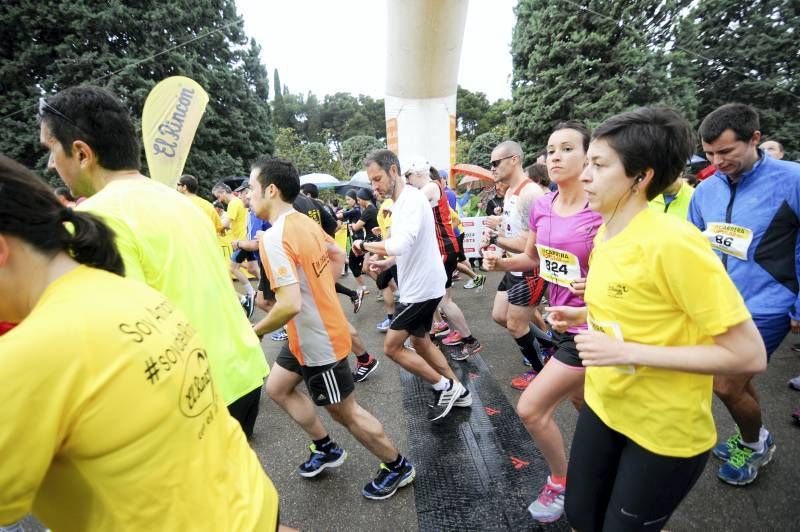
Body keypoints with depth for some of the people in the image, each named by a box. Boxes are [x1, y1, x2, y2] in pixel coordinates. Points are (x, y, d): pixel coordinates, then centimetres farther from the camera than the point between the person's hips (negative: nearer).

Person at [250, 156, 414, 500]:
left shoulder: (274, 238, -26)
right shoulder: (306, 221, 2)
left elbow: (290, 305, -33)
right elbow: (338, 257, 16)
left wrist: (253, 331, -16)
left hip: (318, 340, -9)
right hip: (312, 333, 9)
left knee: (345, 411, 9)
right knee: (277, 388, 23)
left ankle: (398, 467, 30)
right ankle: (327, 449, 38)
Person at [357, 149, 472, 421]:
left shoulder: (412, 199, -20)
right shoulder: (400, 202, 11)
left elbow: (400, 245, -34)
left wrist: (365, 244, -19)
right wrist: (387, 263, 7)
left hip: (421, 287, -10)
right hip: (420, 285, 10)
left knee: (392, 347, -1)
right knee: (420, 341, 21)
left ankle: (445, 387, 12)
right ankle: (458, 390, 33)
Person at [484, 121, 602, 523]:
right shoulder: (541, 207, -1)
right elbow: (532, 259, 11)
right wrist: (502, 263, -7)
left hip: (590, 326, -7)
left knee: (530, 409, -3)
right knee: (583, 404, 25)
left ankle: (561, 481, 27)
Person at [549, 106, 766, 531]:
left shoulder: (673, 242, -26)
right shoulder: (606, 232, -2)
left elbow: (748, 355, -23)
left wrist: (629, 353, -27)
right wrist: (582, 314, 0)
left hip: (664, 430, -7)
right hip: (603, 404, 7)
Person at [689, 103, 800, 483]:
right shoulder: (705, 190, 1)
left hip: (763, 308, -5)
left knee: (726, 385, -2)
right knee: (738, 382, 19)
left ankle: (755, 444, 28)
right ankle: (753, 439, 44)